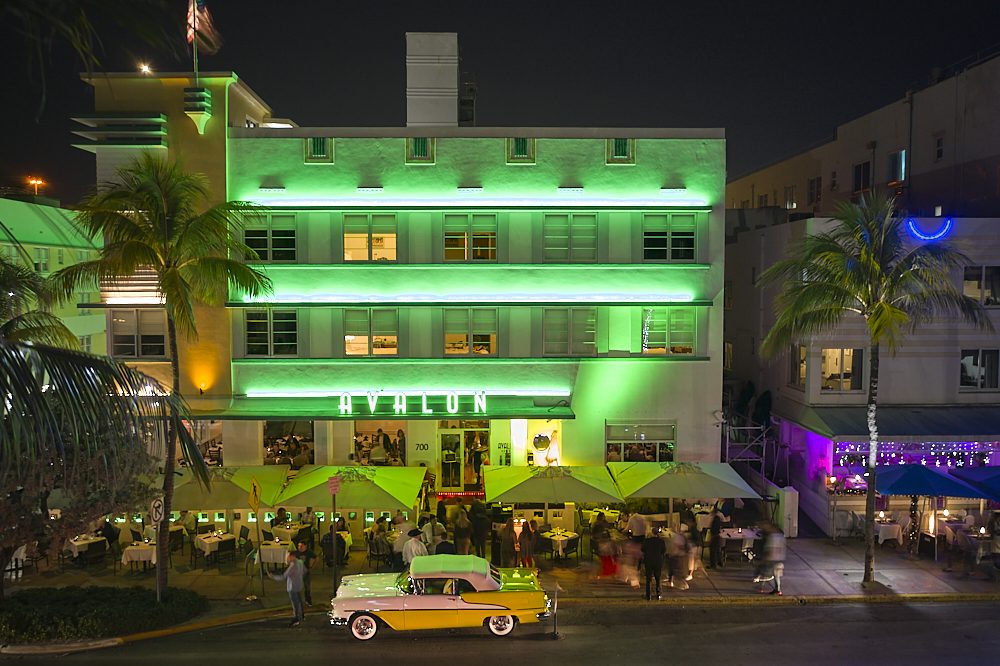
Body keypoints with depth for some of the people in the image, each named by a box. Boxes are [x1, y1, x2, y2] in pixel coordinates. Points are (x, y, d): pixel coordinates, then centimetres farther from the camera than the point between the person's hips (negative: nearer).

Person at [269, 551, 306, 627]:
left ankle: (296, 620, 19)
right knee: (300, 601, 23)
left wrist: (273, 577, -17)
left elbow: (283, 577, -27)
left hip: (293, 588, -9)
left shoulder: (292, 566, -31)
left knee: (295, 603, 6)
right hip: (299, 585, 9)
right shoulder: (300, 562, -5)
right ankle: (302, 615, 39)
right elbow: (304, 571, 12)